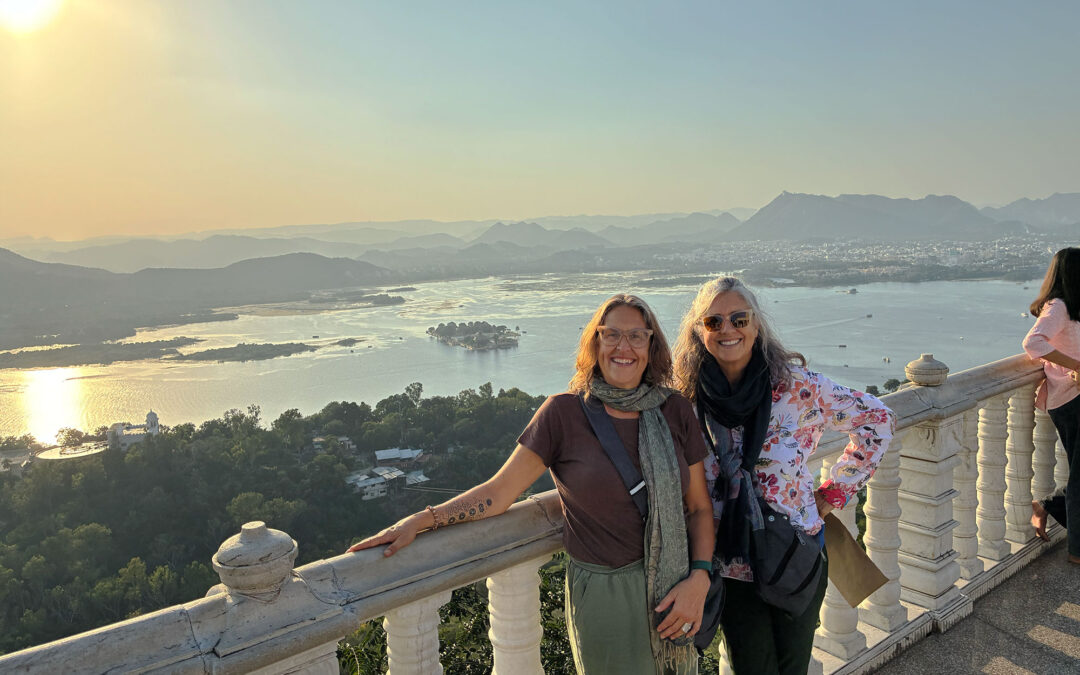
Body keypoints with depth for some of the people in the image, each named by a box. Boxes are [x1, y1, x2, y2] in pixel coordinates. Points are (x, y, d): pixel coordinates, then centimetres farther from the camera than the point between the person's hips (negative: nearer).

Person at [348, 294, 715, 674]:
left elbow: (699, 507, 3)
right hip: (604, 594, -3)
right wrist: (420, 521, -19)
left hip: (674, 588, 3)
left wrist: (698, 579, -11)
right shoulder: (564, 412, -9)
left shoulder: (675, 410, -1)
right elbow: (499, 491, -10)